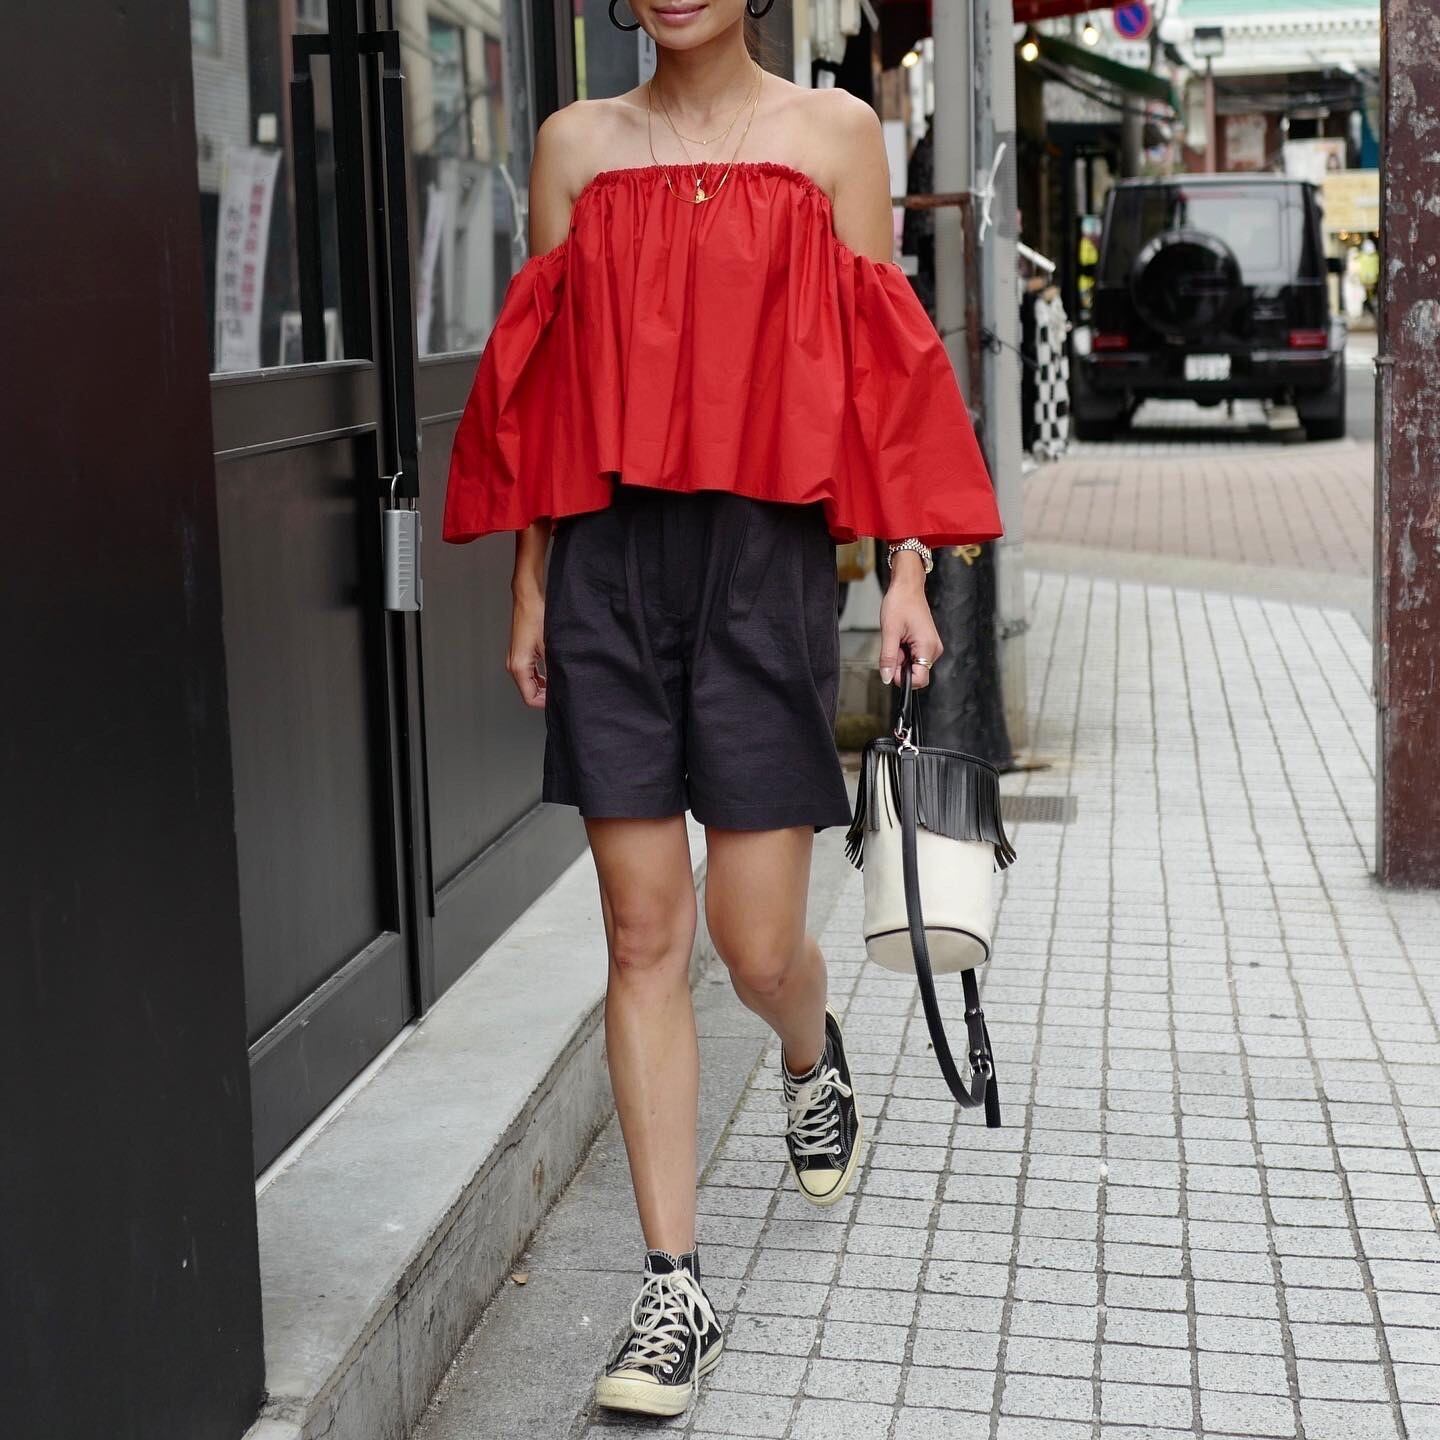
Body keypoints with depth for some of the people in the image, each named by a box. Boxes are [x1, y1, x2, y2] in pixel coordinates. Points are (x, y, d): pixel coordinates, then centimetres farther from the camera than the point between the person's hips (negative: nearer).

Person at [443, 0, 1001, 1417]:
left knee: (759, 943, 0)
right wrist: (530, 586, 8)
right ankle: (674, 1287, 11)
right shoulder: (576, 142, 10)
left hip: (765, 562, -2)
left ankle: (812, 1052, 39)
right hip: (609, 568, 2)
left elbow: (880, 369, 3)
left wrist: (908, 571, -4)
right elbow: (542, 383, 11)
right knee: (643, 937, 2)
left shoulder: (834, 132, 5)